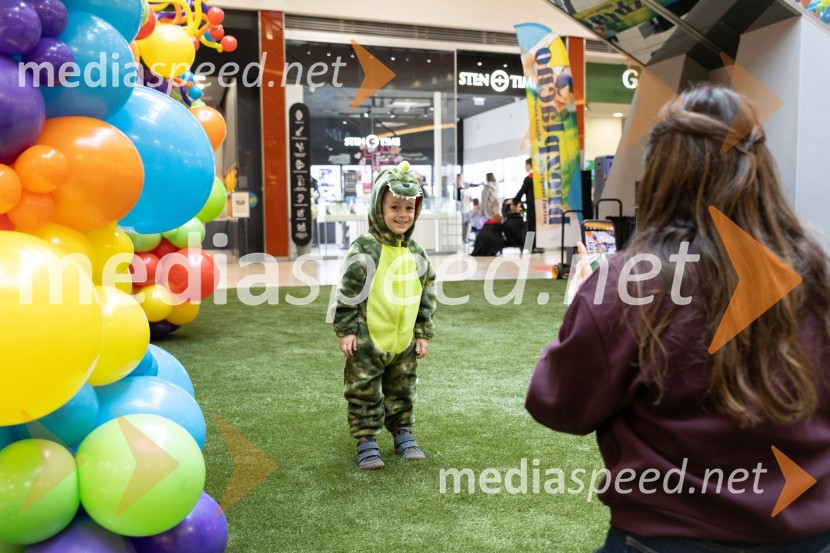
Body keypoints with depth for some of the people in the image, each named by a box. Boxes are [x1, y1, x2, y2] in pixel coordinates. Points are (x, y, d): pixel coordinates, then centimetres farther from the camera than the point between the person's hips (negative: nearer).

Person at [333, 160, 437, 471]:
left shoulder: (415, 253, 4)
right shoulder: (364, 250, -13)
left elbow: (426, 294, 11)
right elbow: (348, 291, -11)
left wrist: (423, 333, 10)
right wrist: (345, 331, -12)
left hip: (403, 341, 5)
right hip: (367, 340, -5)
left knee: (402, 393, 16)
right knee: (364, 393, 5)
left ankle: (403, 433, 31)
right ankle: (366, 441, 16)